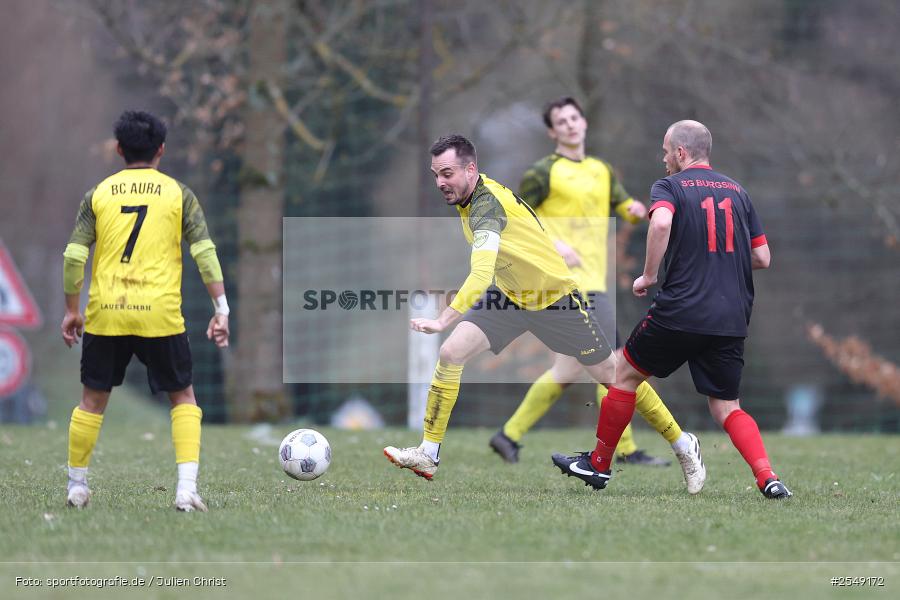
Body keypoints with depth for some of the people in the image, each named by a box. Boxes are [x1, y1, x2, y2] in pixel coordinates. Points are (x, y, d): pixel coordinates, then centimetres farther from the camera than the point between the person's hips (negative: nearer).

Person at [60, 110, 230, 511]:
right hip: (159, 314, -1)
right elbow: (204, 252, -4)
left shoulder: (98, 194, 6)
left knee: (93, 400, 15)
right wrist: (221, 309, -3)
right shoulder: (178, 193, 4)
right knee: (183, 398, 11)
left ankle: (76, 487, 22)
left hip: (105, 314, 1)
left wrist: (72, 310, 11)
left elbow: (73, 257, 1)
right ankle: (187, 489, -2)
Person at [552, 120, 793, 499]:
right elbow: (763, 257, 14)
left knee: (627, 374, 17)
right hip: (733, 319, 4)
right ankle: (768, 478, -12)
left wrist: (649, 276, -12)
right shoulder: (738, 191, 15)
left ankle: (598, 464, 25)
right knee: (727, 408, 10)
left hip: (681, 310, -4)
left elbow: (661, 222, -24)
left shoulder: (669, 187, 0)